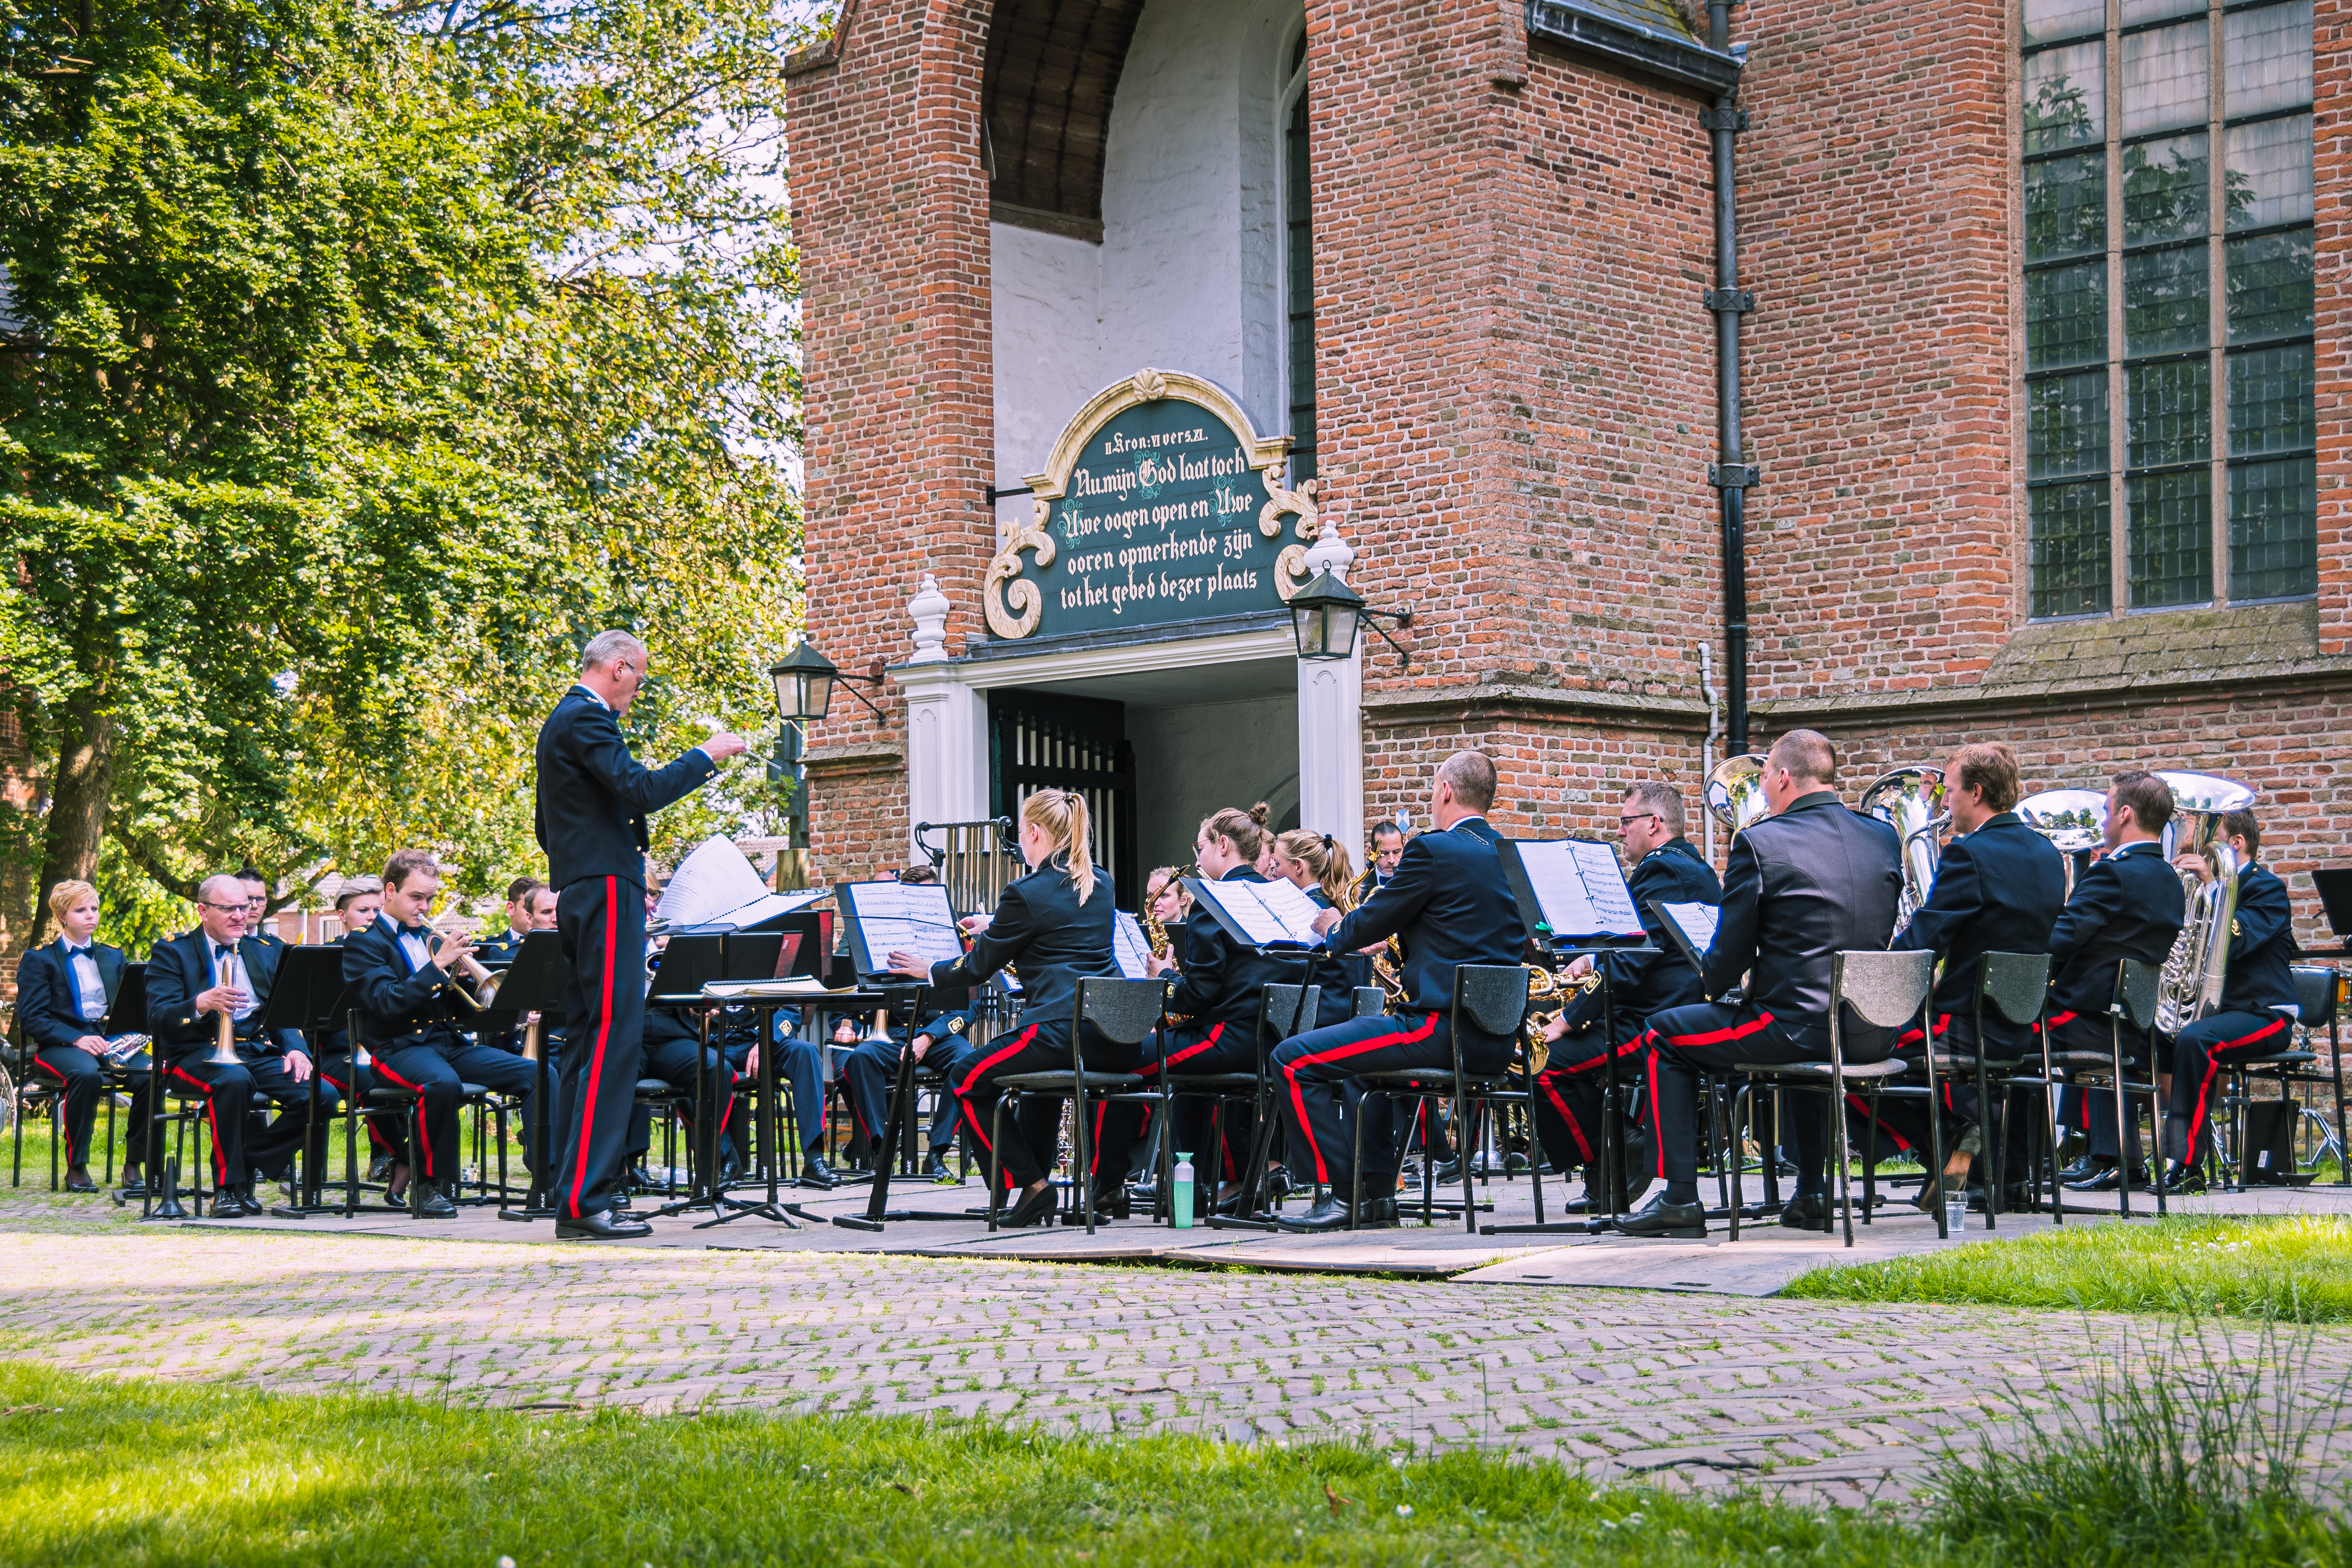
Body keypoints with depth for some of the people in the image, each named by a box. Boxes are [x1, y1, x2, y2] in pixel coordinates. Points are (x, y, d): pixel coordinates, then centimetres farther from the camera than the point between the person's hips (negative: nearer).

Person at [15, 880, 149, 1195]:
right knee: (87, 1074, -40)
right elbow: (31, 1018, -4)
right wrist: (76, 1039, -19)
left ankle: (134, 1165, -17)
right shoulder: (38, 960, 7)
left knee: (151, 1074, -29)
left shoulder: (113, 957, 22)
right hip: (59, 1047, -4)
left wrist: (129, 1036, -6)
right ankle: (76, 1167, -25)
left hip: (111, 1039, 4)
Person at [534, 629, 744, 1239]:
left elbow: (545, 826, 27)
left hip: (579, 894, 11)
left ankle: (572, 1193, 13)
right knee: (615, 1037, -14)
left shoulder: (563, 721, 22)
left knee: (585, 1042, 11)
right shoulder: (588, 719, -11)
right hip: (606, 893, -11)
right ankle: (584, 1201, -18)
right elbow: (642, 790, -22)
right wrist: (707, 755, -11)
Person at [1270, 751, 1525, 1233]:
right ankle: (1378, 1193, 31)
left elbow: (1365, 929, -5)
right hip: (1496, 1039, 9)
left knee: (1292, 1061, -5)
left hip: (1443, 1026, -9)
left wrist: (1334, 928, 17)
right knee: (1366, 1052, 36)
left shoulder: (1433, 850, -11)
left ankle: (1337, 1193, -4)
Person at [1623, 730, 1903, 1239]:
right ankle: (1812, 1195, 37)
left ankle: (1680, 1198, 12)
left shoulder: (1760, 843, -9)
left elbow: (1728, 958, -7)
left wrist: (1715, 985, 17)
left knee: (1665, 1034, 15)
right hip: (1874, 1034, 6)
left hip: (1798, 1027, -6)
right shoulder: (1884, 838, 9)